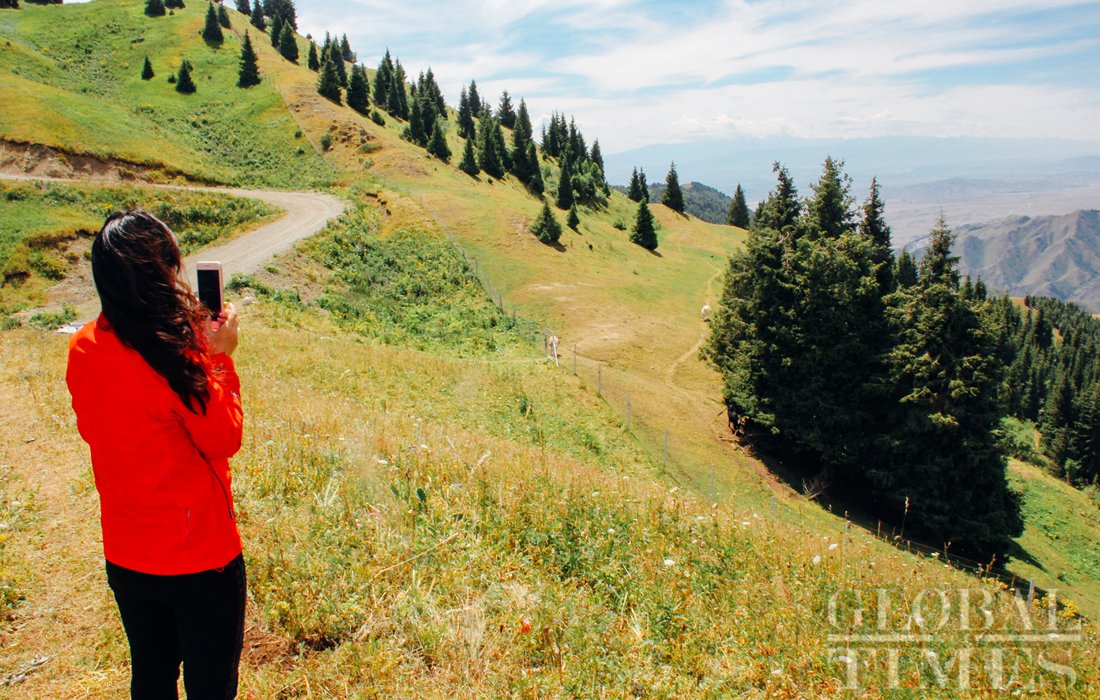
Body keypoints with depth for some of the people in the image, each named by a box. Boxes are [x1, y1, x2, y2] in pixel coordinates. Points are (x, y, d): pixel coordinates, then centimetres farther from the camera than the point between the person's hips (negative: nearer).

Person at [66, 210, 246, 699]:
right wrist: (219, 360, -9)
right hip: (199, 557, -6)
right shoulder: (175, 357, -25)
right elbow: (224, 440, -14)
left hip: (125, 559, 6)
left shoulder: (82, 349, -6)